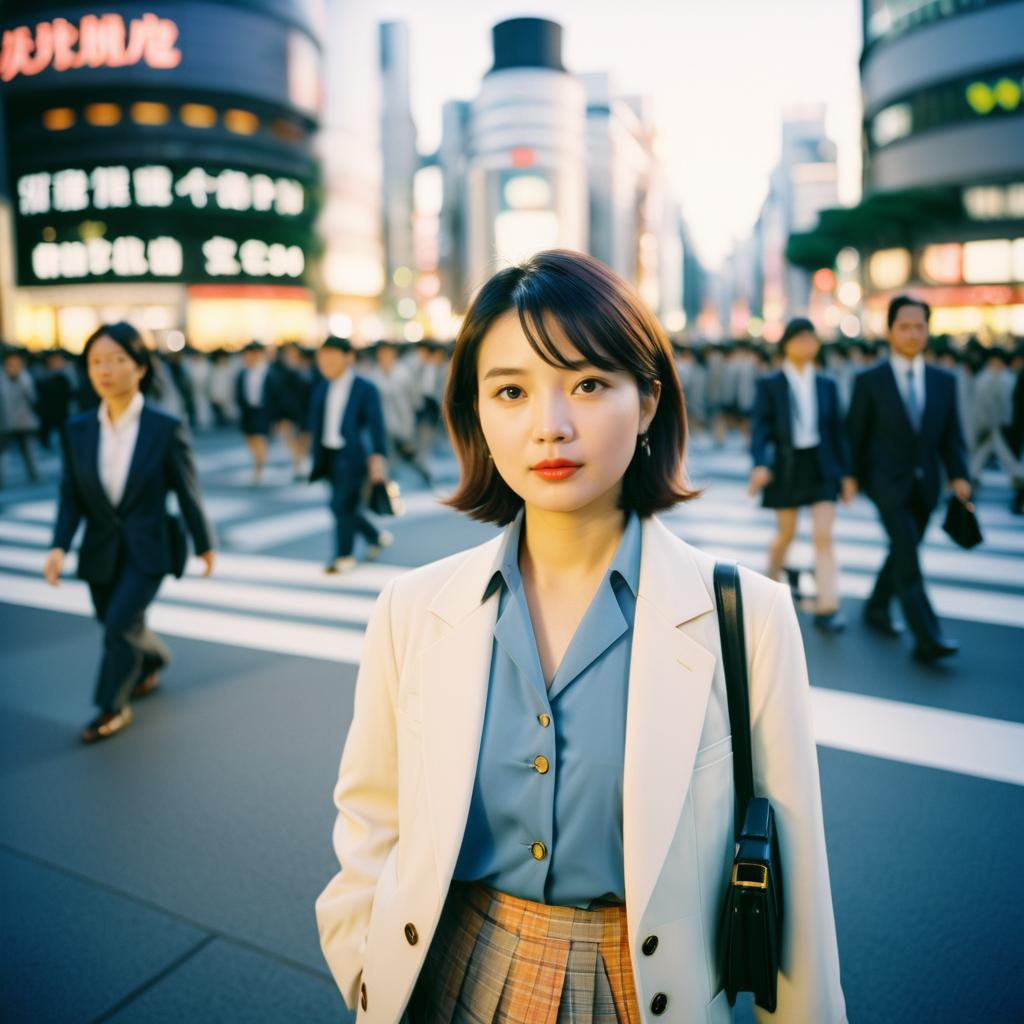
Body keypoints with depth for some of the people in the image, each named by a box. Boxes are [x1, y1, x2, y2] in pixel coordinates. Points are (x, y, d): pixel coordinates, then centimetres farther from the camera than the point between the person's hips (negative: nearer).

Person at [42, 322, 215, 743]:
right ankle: (154, 661, 51)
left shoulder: (167, 428, -13)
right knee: (120, 626, 18)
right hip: (100, 550, 4)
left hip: (147, 548, -4)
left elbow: (187, 491, -5)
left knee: (120, 623, -13)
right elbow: (71, 495, 1)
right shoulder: (78, 429, -3)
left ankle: (113, 707, 11)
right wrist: (60, 546, -13)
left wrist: (204, 545, 2)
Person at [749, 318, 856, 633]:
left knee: (824, 536, -7)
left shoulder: (827, 384, 6)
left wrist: (846, 472, 8)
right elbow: (760, 427, -10)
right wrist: (760, 464, -26)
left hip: (821, 467, 2)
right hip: (787, 466, -2)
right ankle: (771, 580, 38)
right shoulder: (769, 384, -3)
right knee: (786, 534, 10)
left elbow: (837, 429, 9)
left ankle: (827, 608, -6)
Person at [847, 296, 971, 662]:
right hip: (888, 481, -5)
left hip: (926, 484, 5)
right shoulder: (869, 380, -5)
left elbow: (951, 435, 6)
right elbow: (855, 434, -1)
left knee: (903, 551, 16)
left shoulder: (944, 380, 6)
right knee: (908, 556, -13)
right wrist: (851, 477, 1)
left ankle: (877, 607, 37)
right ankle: (928, 638, -14)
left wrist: (959, 475, -6)